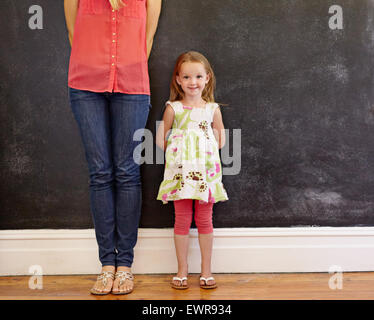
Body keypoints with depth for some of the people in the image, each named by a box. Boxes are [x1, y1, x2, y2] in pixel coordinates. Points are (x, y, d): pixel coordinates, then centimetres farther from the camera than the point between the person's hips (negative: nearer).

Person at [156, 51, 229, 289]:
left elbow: (221, 140, 13)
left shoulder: (213, 109, 4)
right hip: (181, 172, -1)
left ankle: (206, 271, 18)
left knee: (205, 221, 7)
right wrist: (177, 152, 0)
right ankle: (182, 271, 17)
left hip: (206, 171, 1)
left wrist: (208, 151, 2)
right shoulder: (173, 108, 1)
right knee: (182, 220, 5)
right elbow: (160, 139, 5)